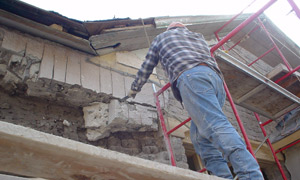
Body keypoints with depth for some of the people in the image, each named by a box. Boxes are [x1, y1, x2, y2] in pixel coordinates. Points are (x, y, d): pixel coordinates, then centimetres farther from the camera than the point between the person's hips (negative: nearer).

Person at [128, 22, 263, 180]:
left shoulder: (161, 37, 30)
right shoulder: (198, 36, 40)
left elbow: (146, 68, 35)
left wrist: (134, 88, 50)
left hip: (191, 77, -6)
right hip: (216, 78, 6)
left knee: (215, 125, -24)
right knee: (199, 135, 5)